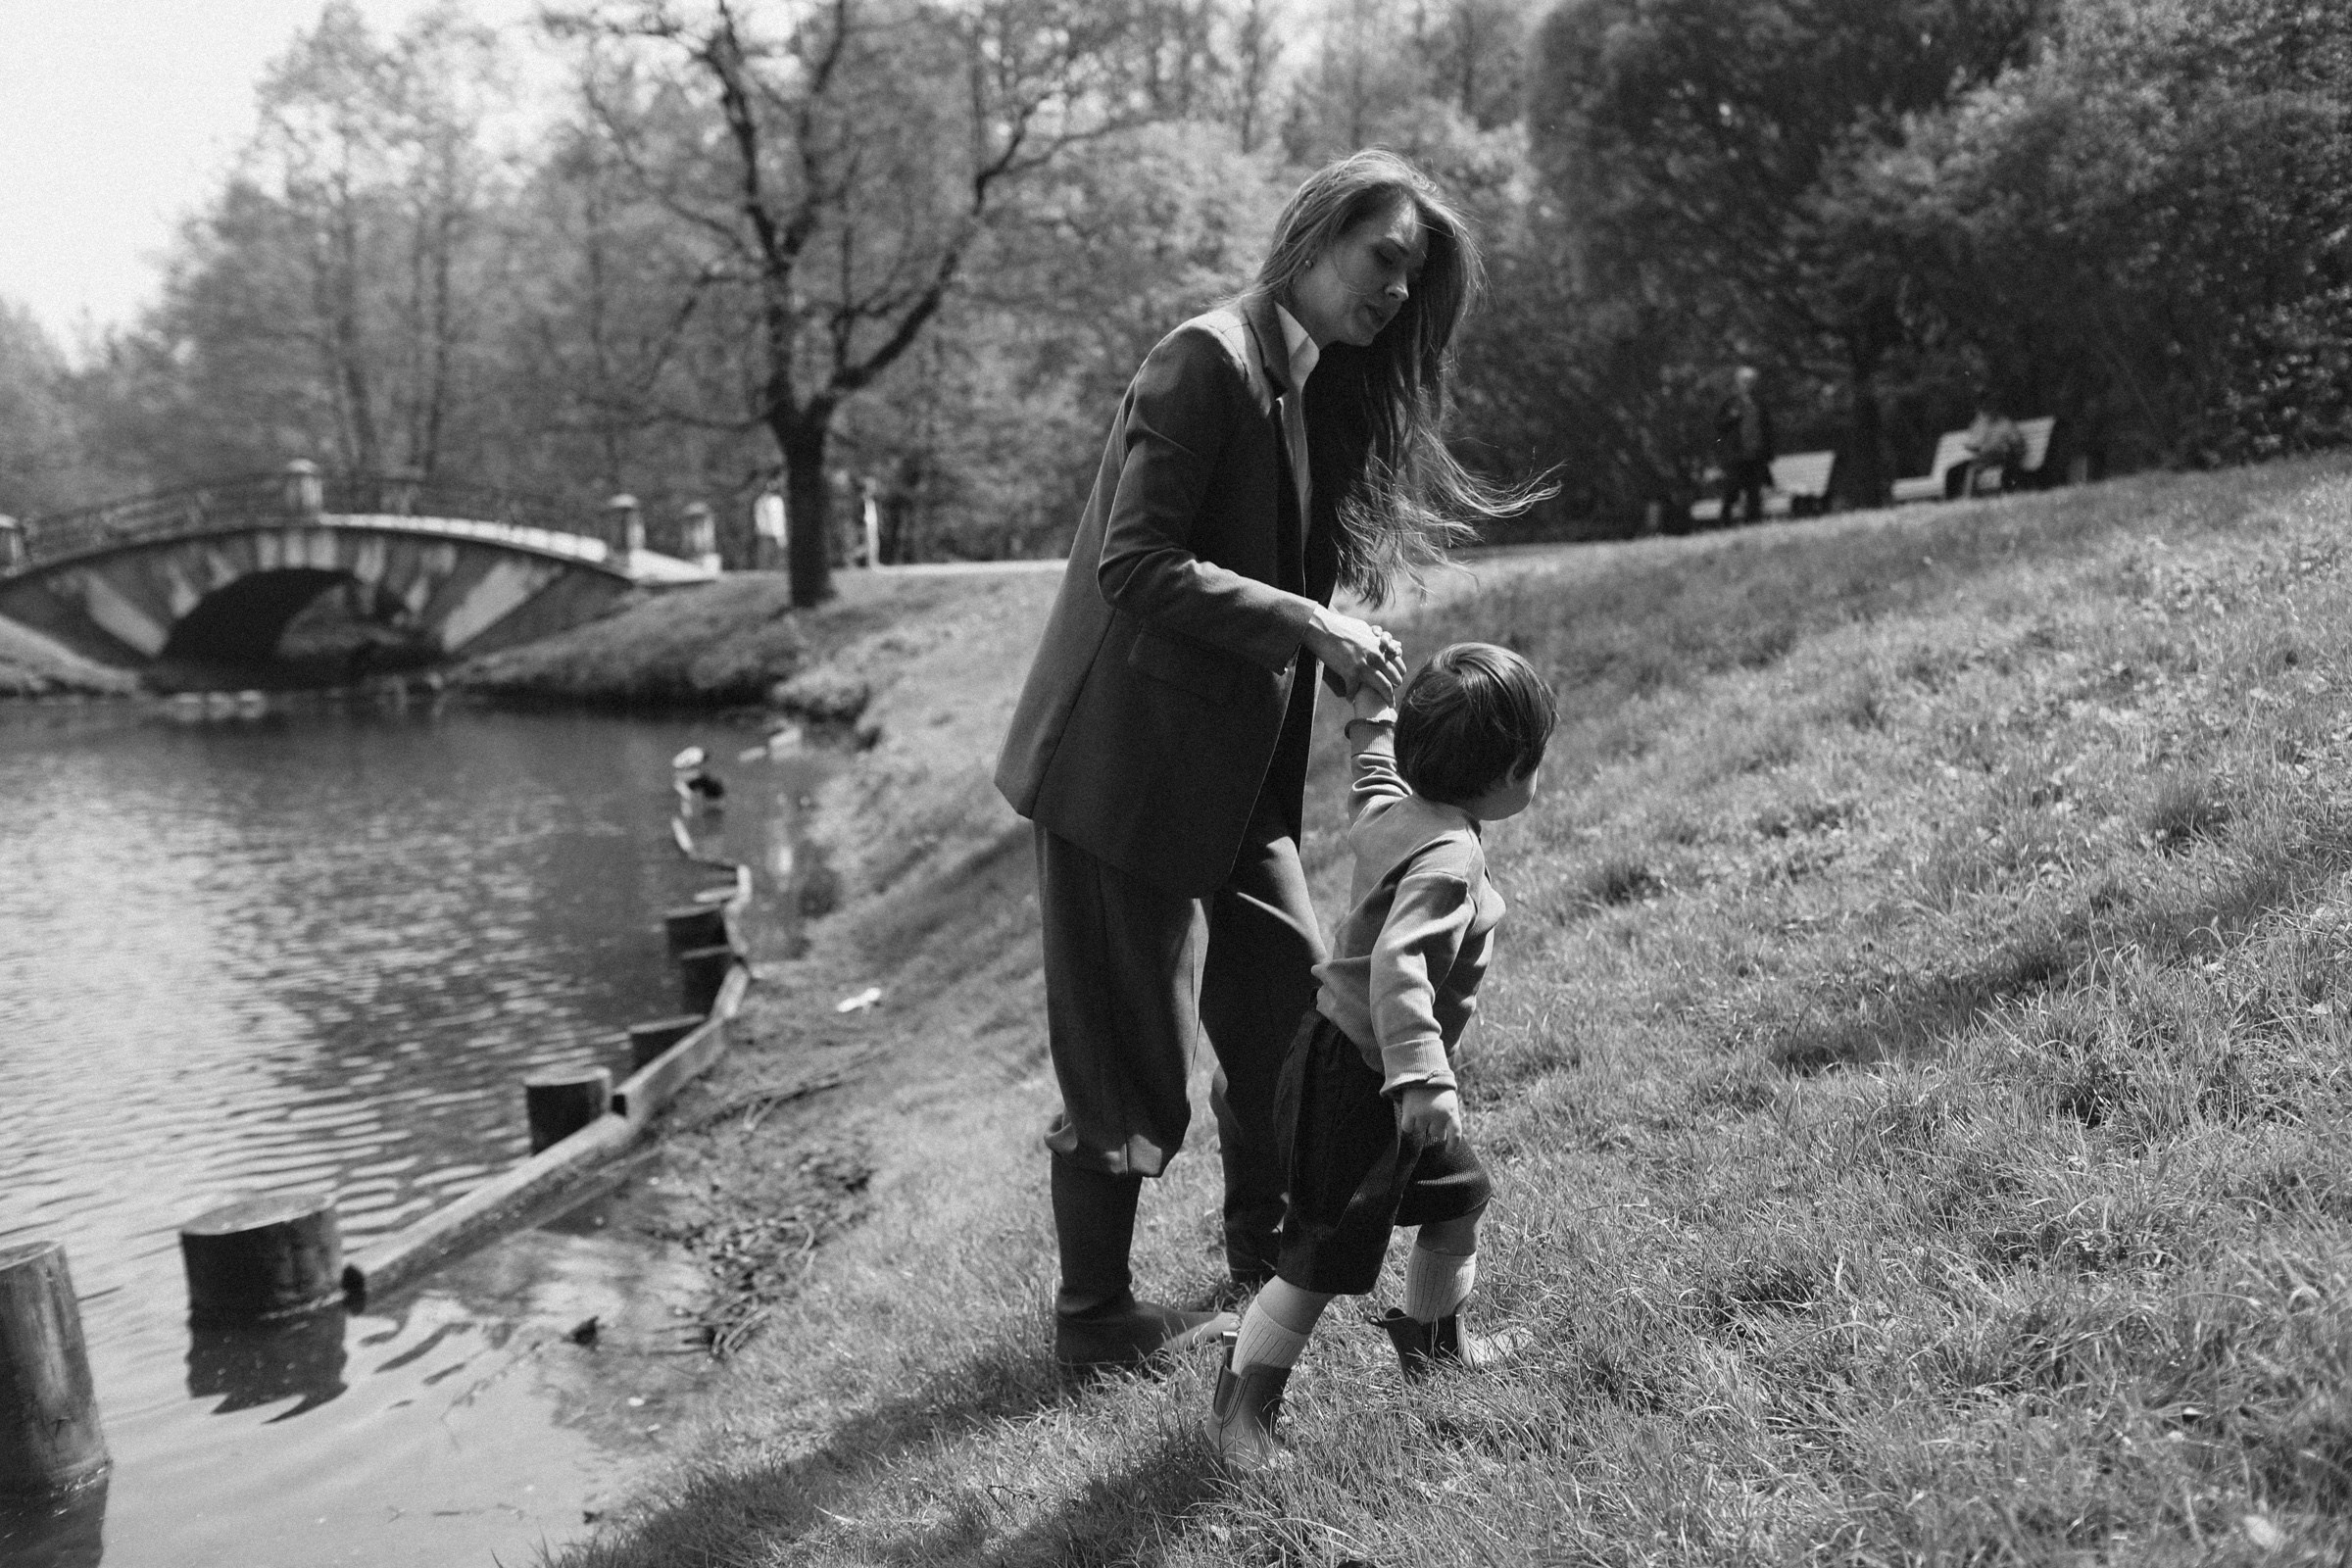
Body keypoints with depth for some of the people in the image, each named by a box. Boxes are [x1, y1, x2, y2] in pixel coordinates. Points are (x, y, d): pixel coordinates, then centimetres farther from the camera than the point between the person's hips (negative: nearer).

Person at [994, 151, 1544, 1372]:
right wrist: (1306, 625, -23)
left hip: (1236, 772, 10)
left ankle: (1266, 1269, 36)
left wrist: (1351, 657, 3)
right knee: (1130, 1054, 2)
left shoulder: (1319, 391, 15)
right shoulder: (1208, 361, -15)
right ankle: (1093, 1318, 20)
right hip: (1130, 767, -9)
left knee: (1294, 1016, 16)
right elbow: (1136, 569, -22)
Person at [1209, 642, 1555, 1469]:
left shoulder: (1386, 803, 0)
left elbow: (1373, 755, 24)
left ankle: (1434, 1340, 45)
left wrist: (1371, 697, 39)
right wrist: (1422, 1075, -41)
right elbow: (1398, 965, -37)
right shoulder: (1448, 858, -26)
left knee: (1457, 1191, 24)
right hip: (1353, 1077, -10)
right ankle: (1241, 1406, 11)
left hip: (1375, 1070, 10)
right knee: (1326, 1256, -3)